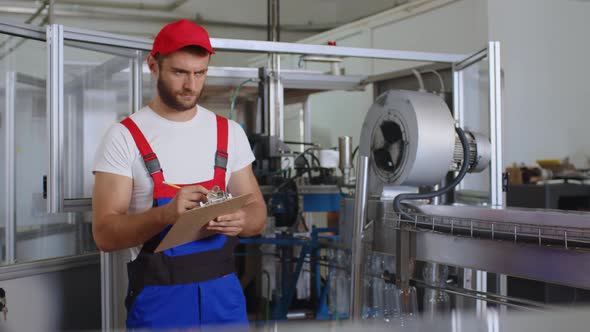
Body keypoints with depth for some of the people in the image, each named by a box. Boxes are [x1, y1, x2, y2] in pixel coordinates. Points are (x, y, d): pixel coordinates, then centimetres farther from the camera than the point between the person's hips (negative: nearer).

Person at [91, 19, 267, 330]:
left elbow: (258, 213, 6)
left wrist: (241, 220, -17)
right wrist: (165, 214, -29)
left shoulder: (230, 132, 4)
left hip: (223, 291, 3)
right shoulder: (125, 137, -8)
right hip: (158, 296, -3)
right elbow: (105, 234, -12)